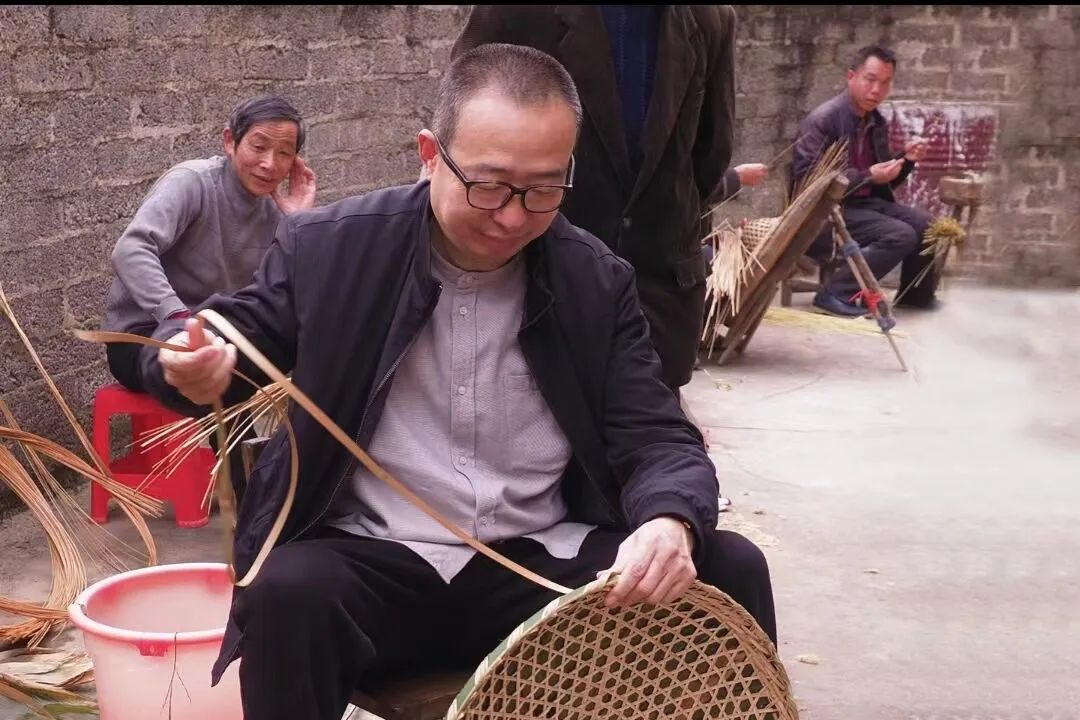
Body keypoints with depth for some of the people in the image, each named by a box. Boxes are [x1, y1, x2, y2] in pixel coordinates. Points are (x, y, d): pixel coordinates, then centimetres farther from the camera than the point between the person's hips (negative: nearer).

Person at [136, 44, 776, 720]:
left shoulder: (598, 281, 1)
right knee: (287, 591, -35)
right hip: (369, 565, -2)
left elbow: (656, 437, 0)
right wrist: (196, 366, -22)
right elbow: (227, 335, 6)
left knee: (730, 569, -17)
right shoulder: (329, 248, -5)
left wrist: (671, 521, -25)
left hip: (544, 564, 3)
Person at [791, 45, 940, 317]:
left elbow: (884, 184, 20)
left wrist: (906, 159, -1)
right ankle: (836, 292, -16)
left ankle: (915, 294, 17)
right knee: (901, 235, -24)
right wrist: (867, 177, -23)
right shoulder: (822, 119, -13)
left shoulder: (877, 122, 11)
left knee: (928, 225, -5)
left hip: (867, 203, 8)